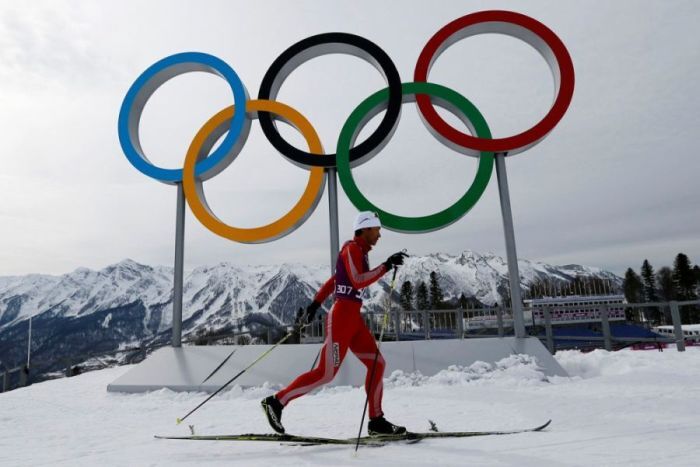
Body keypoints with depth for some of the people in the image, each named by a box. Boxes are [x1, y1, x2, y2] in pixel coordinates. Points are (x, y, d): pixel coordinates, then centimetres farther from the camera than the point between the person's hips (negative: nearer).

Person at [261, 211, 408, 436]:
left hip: (353, 317, 10)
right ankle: (276, 402, 3)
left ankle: (376, 421, 14)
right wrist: (386, 266, -20)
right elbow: (358, 281, -24)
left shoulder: (360, 252, 19)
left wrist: (314, 305, 21)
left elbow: (332, 281, 21)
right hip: (343, 315, -10)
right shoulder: (352, 248, -9)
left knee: (377, 363, 7)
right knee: (327, 372, -7)